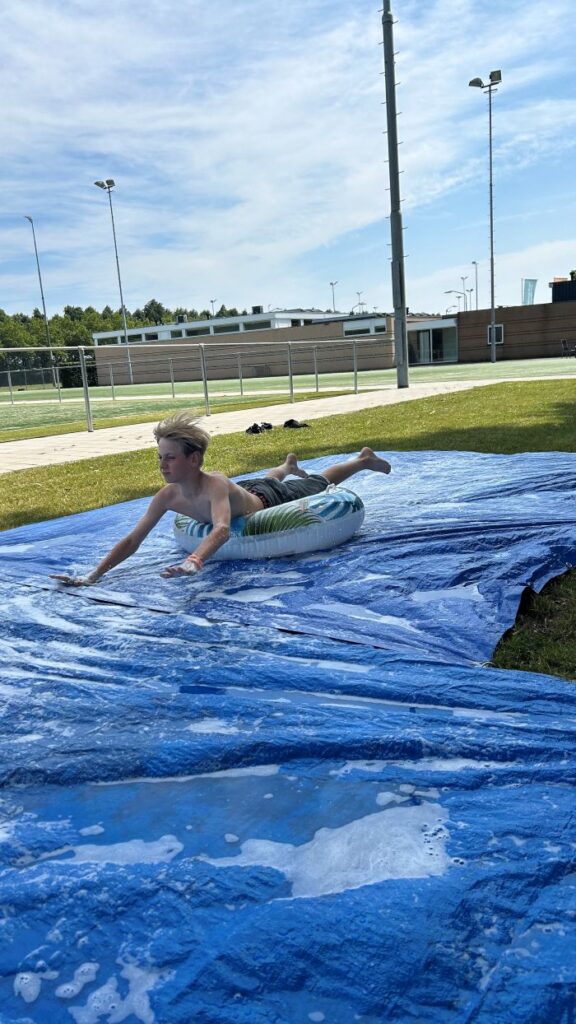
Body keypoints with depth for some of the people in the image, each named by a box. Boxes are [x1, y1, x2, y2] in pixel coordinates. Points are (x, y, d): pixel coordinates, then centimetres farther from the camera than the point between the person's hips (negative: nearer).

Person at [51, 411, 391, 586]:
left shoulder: (216, 485, -50)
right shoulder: (167, 496, -32)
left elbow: (222, 530, -68)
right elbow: (131, 540, -32)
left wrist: (194, 562, -86)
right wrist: (94, 575, -43)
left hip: (271, 501, -4)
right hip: (248, 492, 4)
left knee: (320, 485, 26)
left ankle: (364, 458, 54)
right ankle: (288, 466, 77)